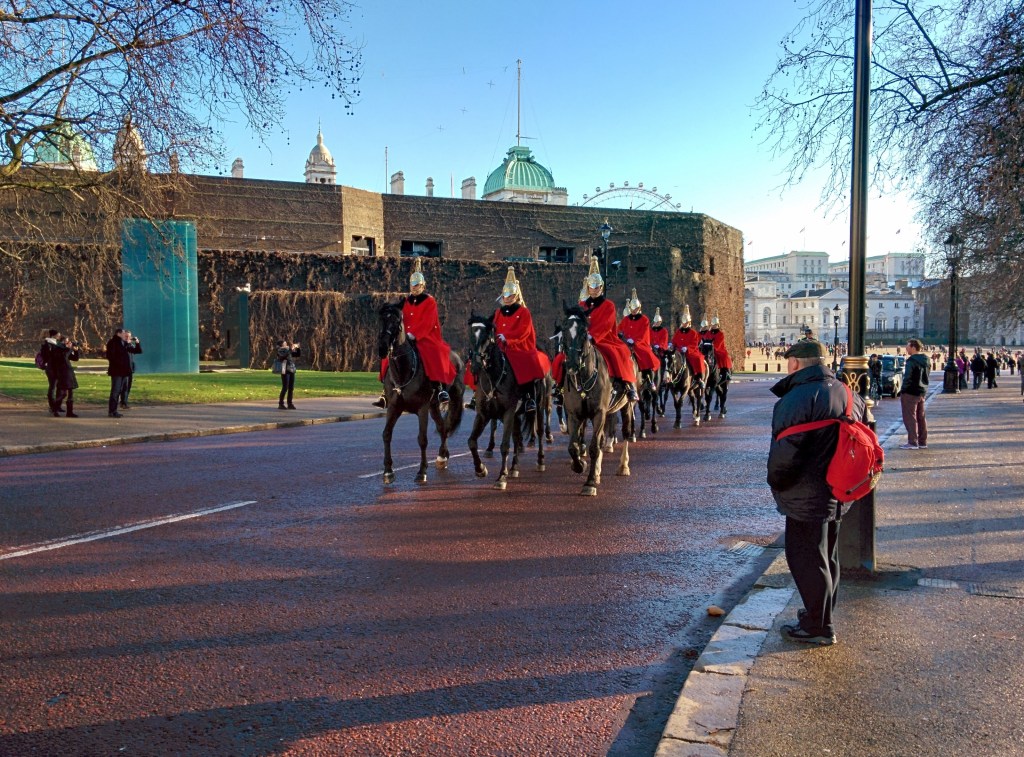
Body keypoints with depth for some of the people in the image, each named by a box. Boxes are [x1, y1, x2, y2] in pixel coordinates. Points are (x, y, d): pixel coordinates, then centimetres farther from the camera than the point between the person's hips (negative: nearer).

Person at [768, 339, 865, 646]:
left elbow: (785, 452, -27)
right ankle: (821, 615, 36)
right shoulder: (848, 395, 6)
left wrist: (775, 481, -9)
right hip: (836, 493, 9)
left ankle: (818, 627, 12)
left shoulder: (798, 398, -23)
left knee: (806, 559, 4)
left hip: (806, 497, -9)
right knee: (826, 557, 21)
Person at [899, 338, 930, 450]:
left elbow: (908, 378, -19)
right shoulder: (925, 361, 12)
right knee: (921, 417, 13)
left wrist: (903, 390, -11)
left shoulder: (911, 361, -16)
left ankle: (913, 442, -6)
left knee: (910, 418, -4)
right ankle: (922, 442, 17)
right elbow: (925, 377, 16)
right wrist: (923, 390, 17)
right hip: (922, 392, 9)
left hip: (911, 392, -9)